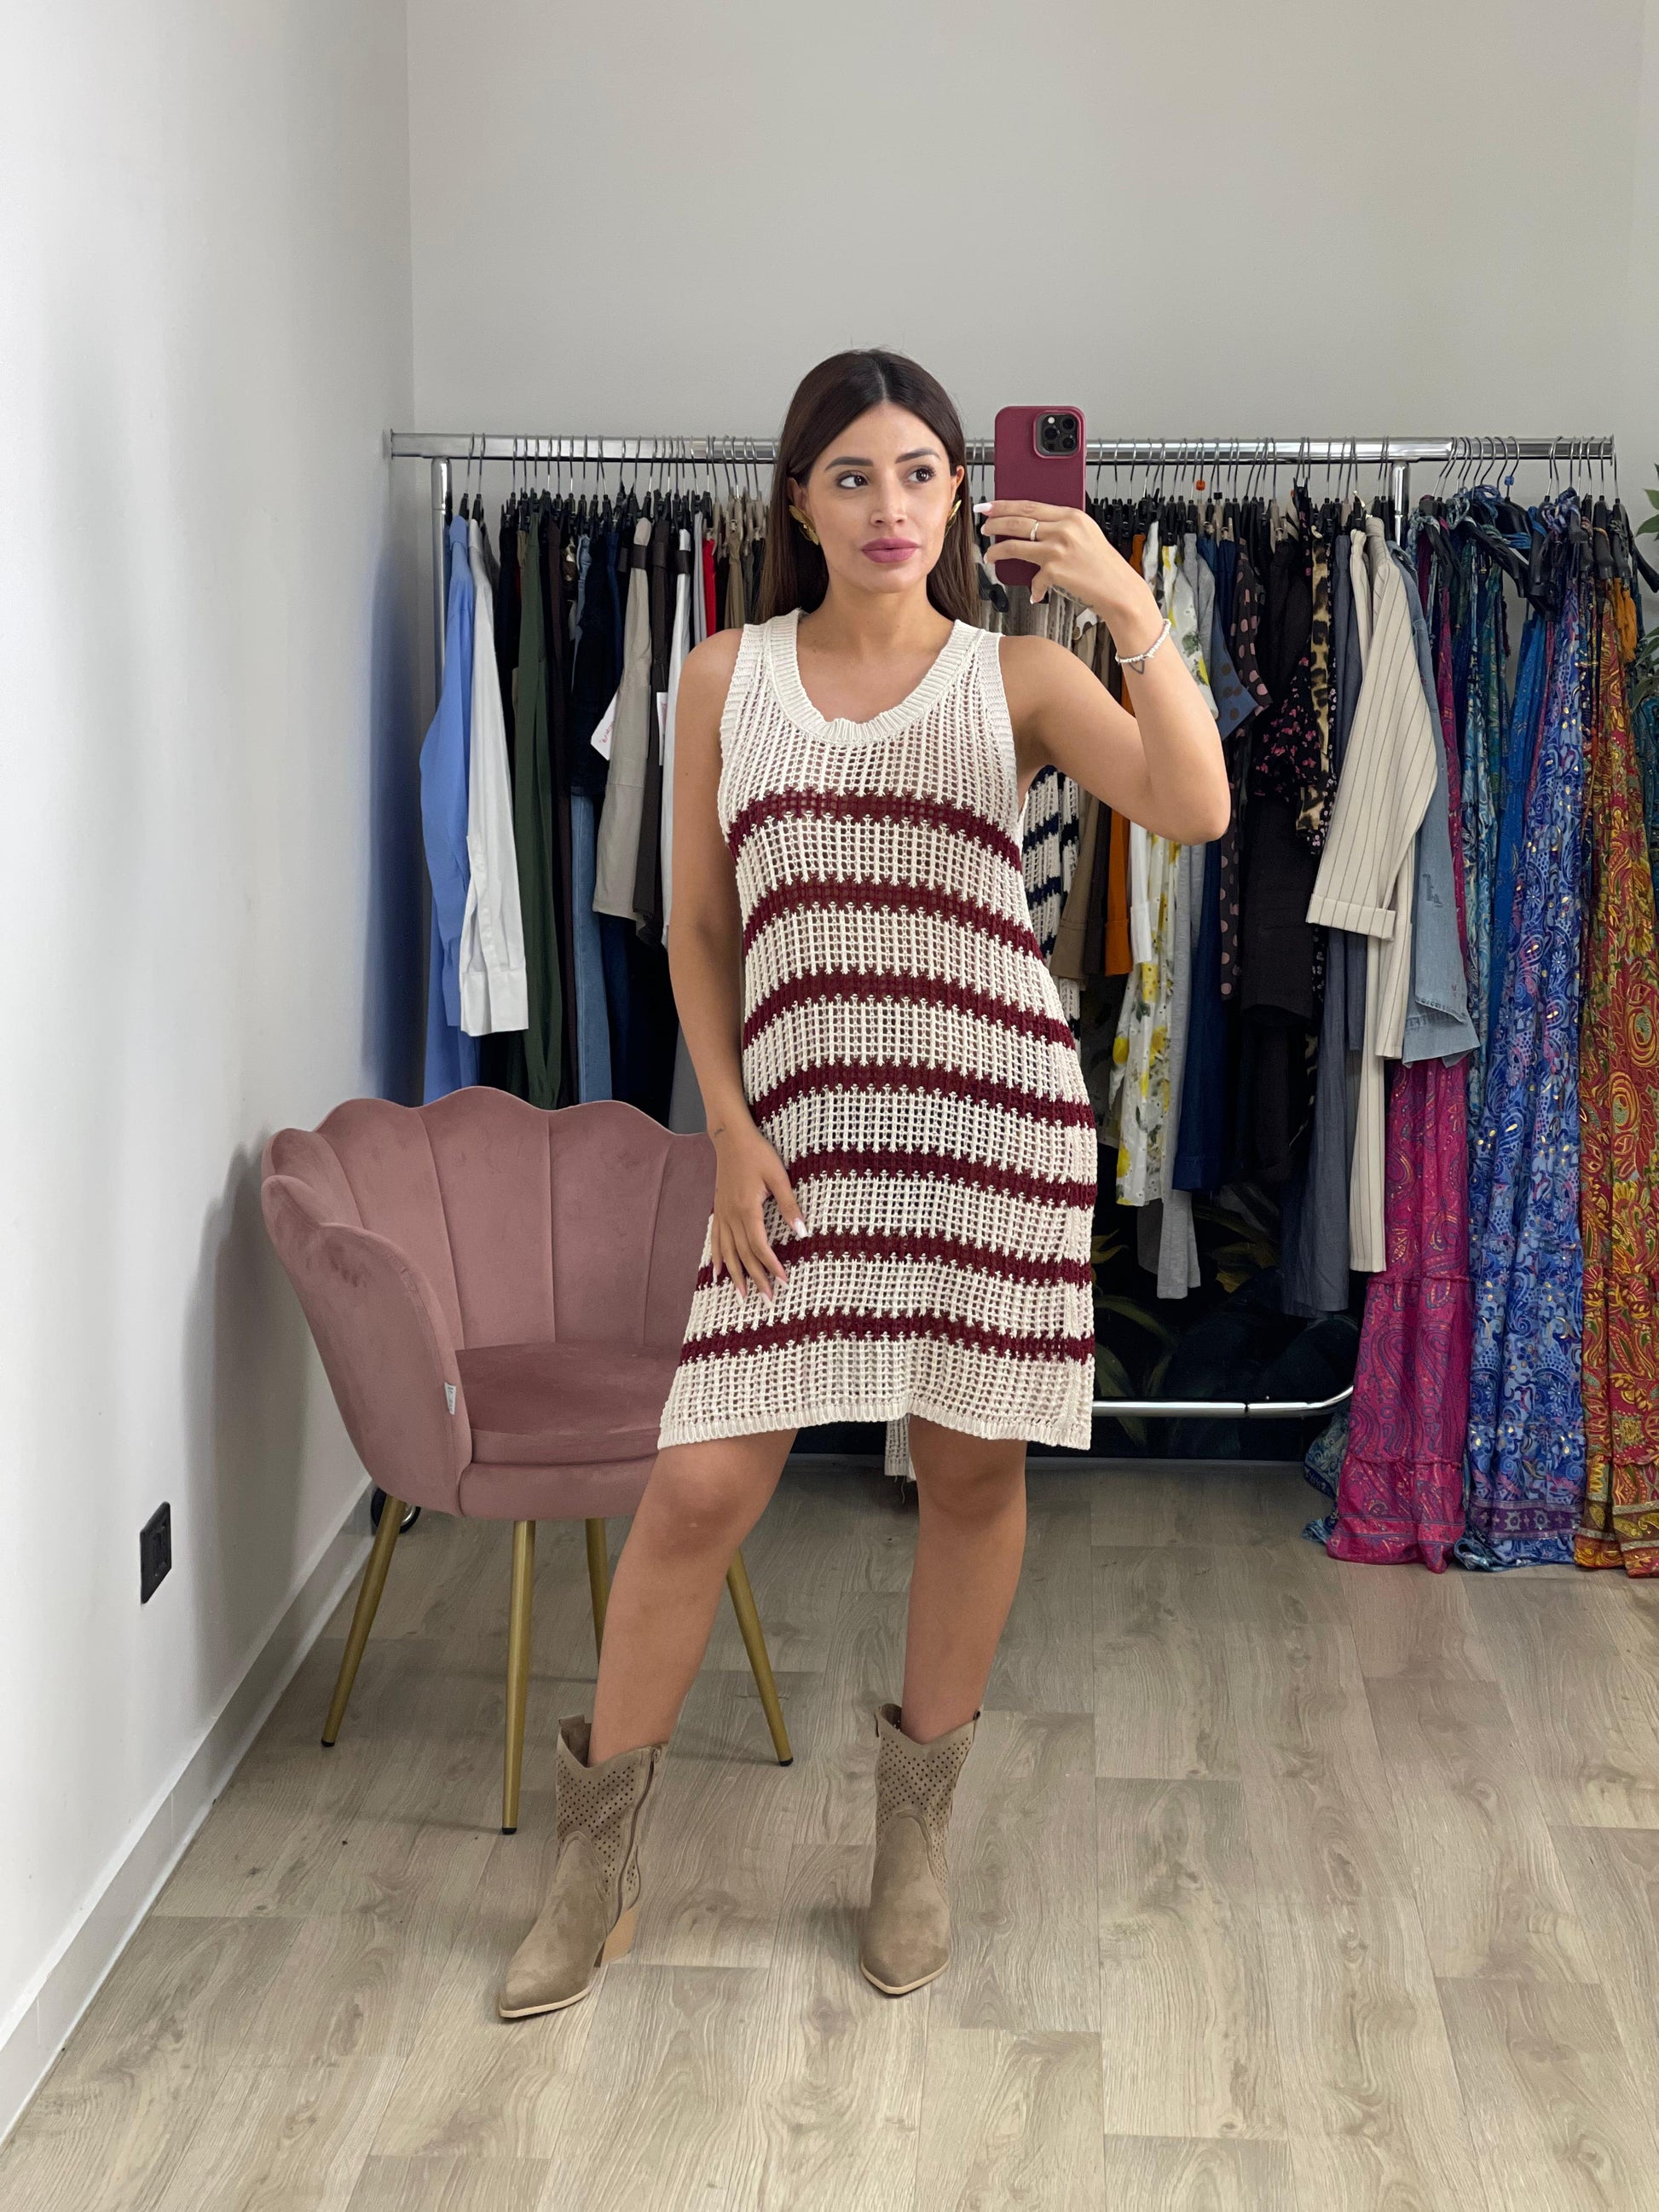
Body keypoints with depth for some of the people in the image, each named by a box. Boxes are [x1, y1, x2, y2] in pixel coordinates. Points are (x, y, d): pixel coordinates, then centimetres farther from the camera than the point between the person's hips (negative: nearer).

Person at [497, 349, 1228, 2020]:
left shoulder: (1015, 677, 3)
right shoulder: (728, 679, 8)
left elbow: (1194, 809, -14)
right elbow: (697, 927, 9)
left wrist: (1132, 610, -25)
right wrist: (730, 1129, -1)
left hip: (994, 1110, 0)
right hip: (800, 1120, 0)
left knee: (972, 1468, 8)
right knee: (700, 1486, -4)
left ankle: (917, 1825, 29)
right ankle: (596, 1859, 14)